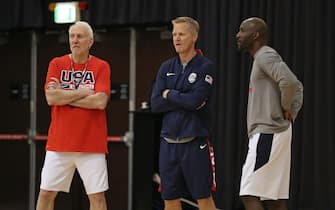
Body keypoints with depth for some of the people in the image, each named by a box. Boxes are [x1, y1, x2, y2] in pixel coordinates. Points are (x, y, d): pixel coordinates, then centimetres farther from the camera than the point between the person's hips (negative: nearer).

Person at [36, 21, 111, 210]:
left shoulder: (102, 67, 0)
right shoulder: (57, 64, 6)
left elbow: (101, 101, -13)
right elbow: (51, 97, -7)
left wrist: (64, 96, -9)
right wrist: (83, 92, -8)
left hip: (92, 144, -2)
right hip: (59, 143, 2)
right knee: (46, 193, 3)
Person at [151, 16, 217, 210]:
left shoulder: (205, 67, -4)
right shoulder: (167, 67, 11)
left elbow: (195, 100, -17)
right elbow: (155, 104, 1)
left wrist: (169, 94, -2)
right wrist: (185, 101, -8)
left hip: (195, 143, -5)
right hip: (169, 143, 5)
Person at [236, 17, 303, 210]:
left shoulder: (266, 55, -11)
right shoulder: (262, 58, 20)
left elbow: (289, 82, -27)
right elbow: (297, 86, 27)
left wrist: (286, 108, -12)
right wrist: (292, 113, 13)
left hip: (268, 134, -10)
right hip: (267, 134, 10)